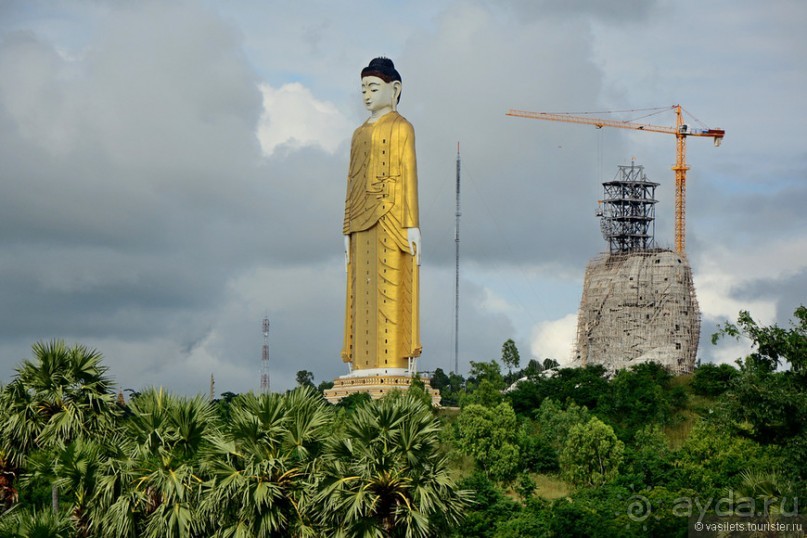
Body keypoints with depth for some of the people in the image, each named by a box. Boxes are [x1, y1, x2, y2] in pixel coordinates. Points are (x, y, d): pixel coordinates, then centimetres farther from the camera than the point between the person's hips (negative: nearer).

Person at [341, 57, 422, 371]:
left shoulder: (400, 128, 2)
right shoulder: (360, 134, 22)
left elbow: (409, 175, -5)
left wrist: (412, 225, -14)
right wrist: (348, 232, 15)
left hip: (391, 219, -7)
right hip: (363, 224, 7)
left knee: (391, 289, -12)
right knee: (363, 295, 1)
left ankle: (394, 363, -17)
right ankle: (363, 366, -2)